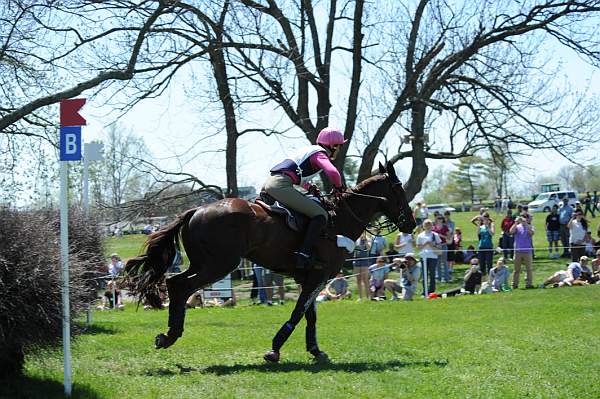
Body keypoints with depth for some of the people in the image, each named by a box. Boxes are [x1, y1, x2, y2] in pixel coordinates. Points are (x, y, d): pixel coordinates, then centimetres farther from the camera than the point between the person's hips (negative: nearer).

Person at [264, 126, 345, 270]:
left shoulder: (308, 150, 27)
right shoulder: (320, 154, -1)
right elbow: (333, 173, -19)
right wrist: (338, 188, 1)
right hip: (281, 186, -10)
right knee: (320, 215, -13)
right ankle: (304, 253, -23)